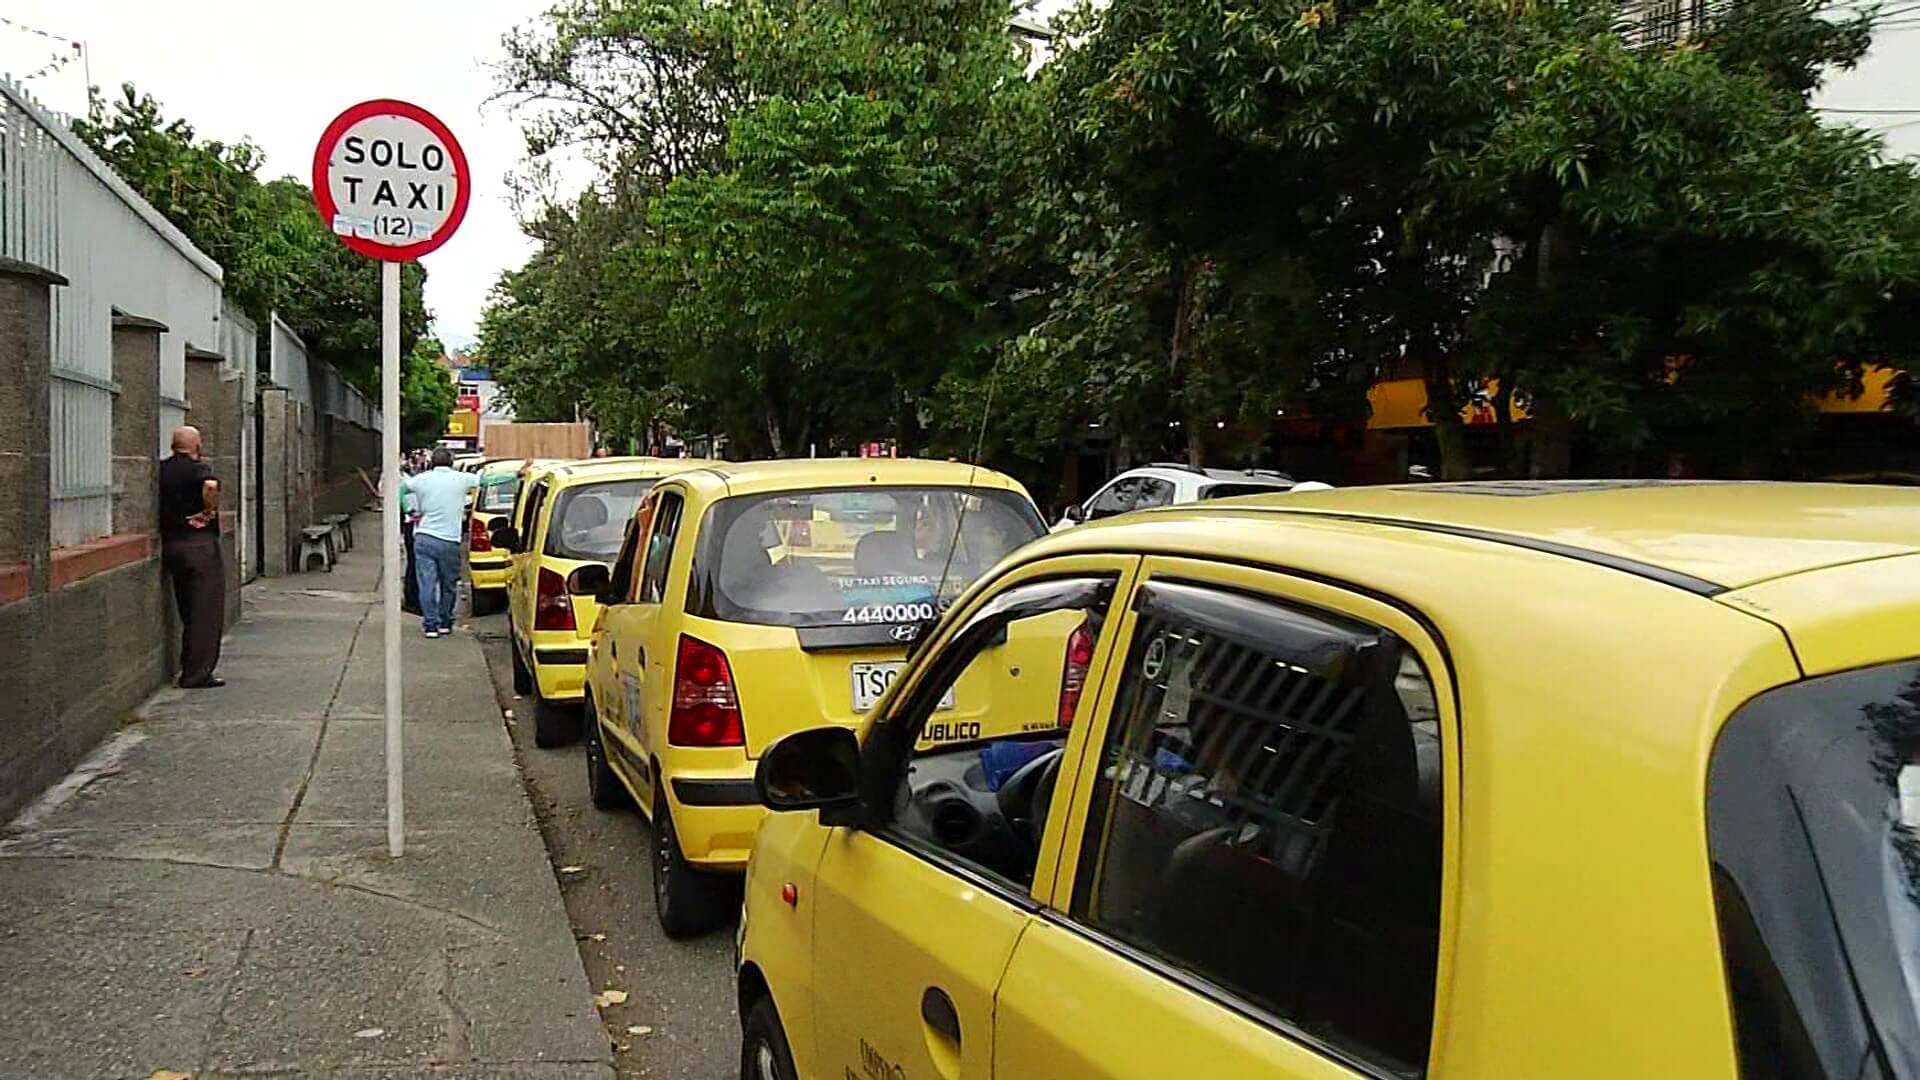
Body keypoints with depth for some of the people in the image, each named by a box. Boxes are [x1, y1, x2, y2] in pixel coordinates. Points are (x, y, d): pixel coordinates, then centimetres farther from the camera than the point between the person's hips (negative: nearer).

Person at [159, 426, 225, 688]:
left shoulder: (161, 469, 9)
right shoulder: (199, 467, -10)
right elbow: (211, 485, -31)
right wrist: (208, 511, -18)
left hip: (169, 545, 7)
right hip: (200, 543, -7)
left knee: (188, 612, 17)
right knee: (207, 613, -1)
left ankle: (189, 671, 21)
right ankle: (198, 674, -2)